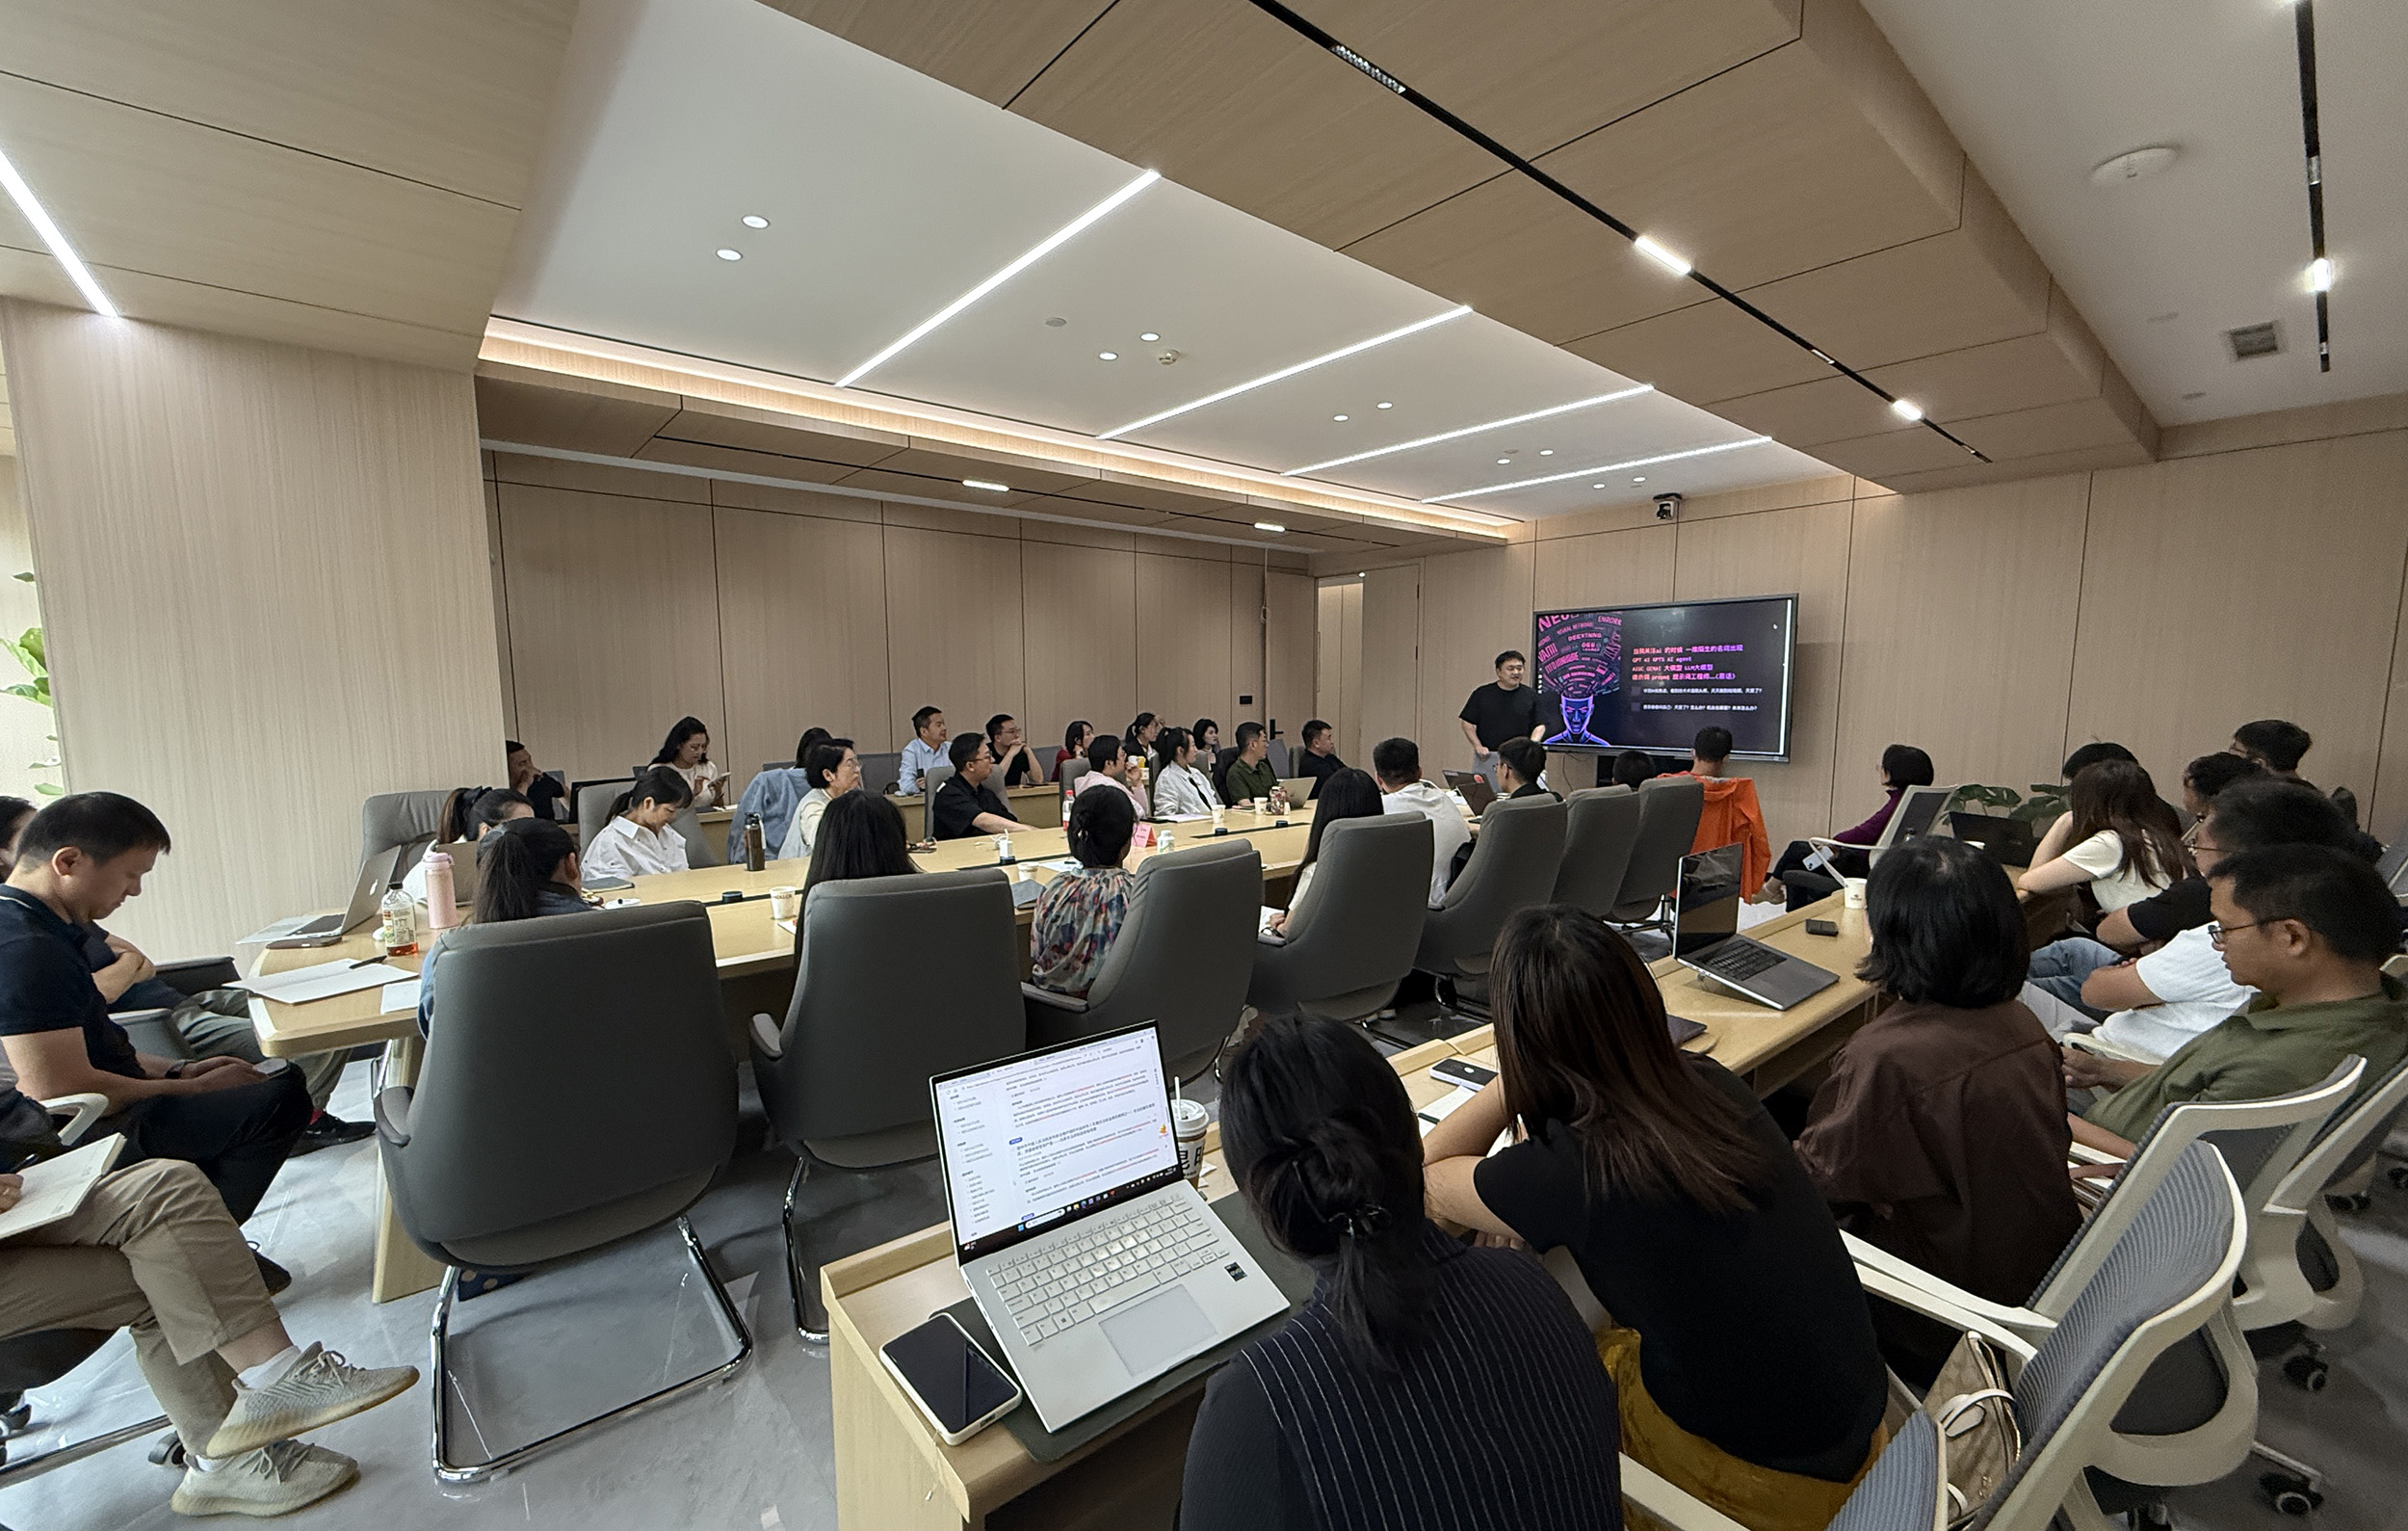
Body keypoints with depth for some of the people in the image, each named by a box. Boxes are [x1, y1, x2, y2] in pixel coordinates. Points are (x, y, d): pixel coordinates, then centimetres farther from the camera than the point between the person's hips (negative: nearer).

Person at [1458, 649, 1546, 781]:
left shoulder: (1531, 696, 7)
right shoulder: (1482, 694, 4)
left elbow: (1540, 725, 9)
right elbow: (1467, 722, 5)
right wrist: (1477, 745, -7)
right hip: (1486, 758, 0)